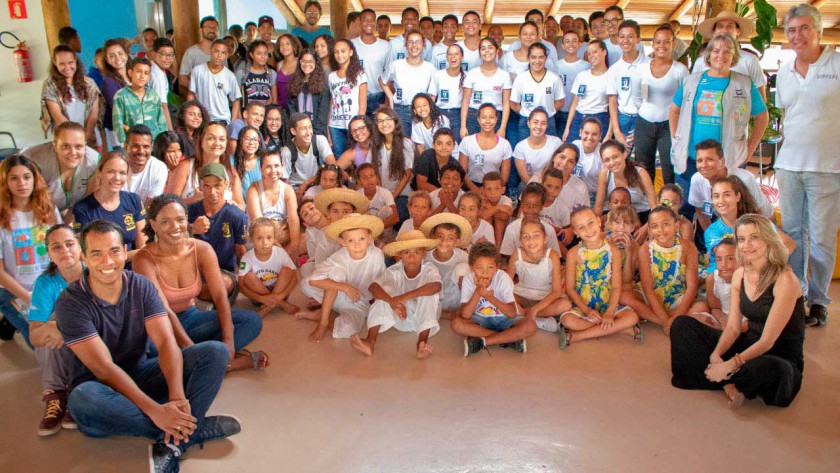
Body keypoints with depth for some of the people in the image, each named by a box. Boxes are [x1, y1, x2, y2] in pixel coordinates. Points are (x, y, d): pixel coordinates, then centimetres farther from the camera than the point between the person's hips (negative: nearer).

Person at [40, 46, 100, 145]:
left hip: (91, 137, 2)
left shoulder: (89, 83, 7)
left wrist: (87, 135, -8)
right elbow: (58, 116, -5)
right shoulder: (50, 85, 0)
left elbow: (94, 114, 3)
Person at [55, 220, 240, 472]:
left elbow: (166, 343, -15)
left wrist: (177, 396, -34)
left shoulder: (141, 286, -4)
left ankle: (173, 443, -32)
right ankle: (194, 429, -28)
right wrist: (154, 410, -36)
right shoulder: (71, 302, -16)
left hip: (141, 375, 4)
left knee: (216, 351, -15)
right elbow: (104, 368, -24)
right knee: (82, 398, -41)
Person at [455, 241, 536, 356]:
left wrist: (491, 298, -37)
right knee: (457, 324, -29)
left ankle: (481, 342, -25)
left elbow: (512, 313, -24)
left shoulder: (503, 278, -18)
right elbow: (465, 315, -23)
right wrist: (477, 291, -33)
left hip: (504, 318, -1)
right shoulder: (468, 280, -15)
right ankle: (510, 339, -23)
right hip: (480, 320, 1)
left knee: (530, 326, -29)